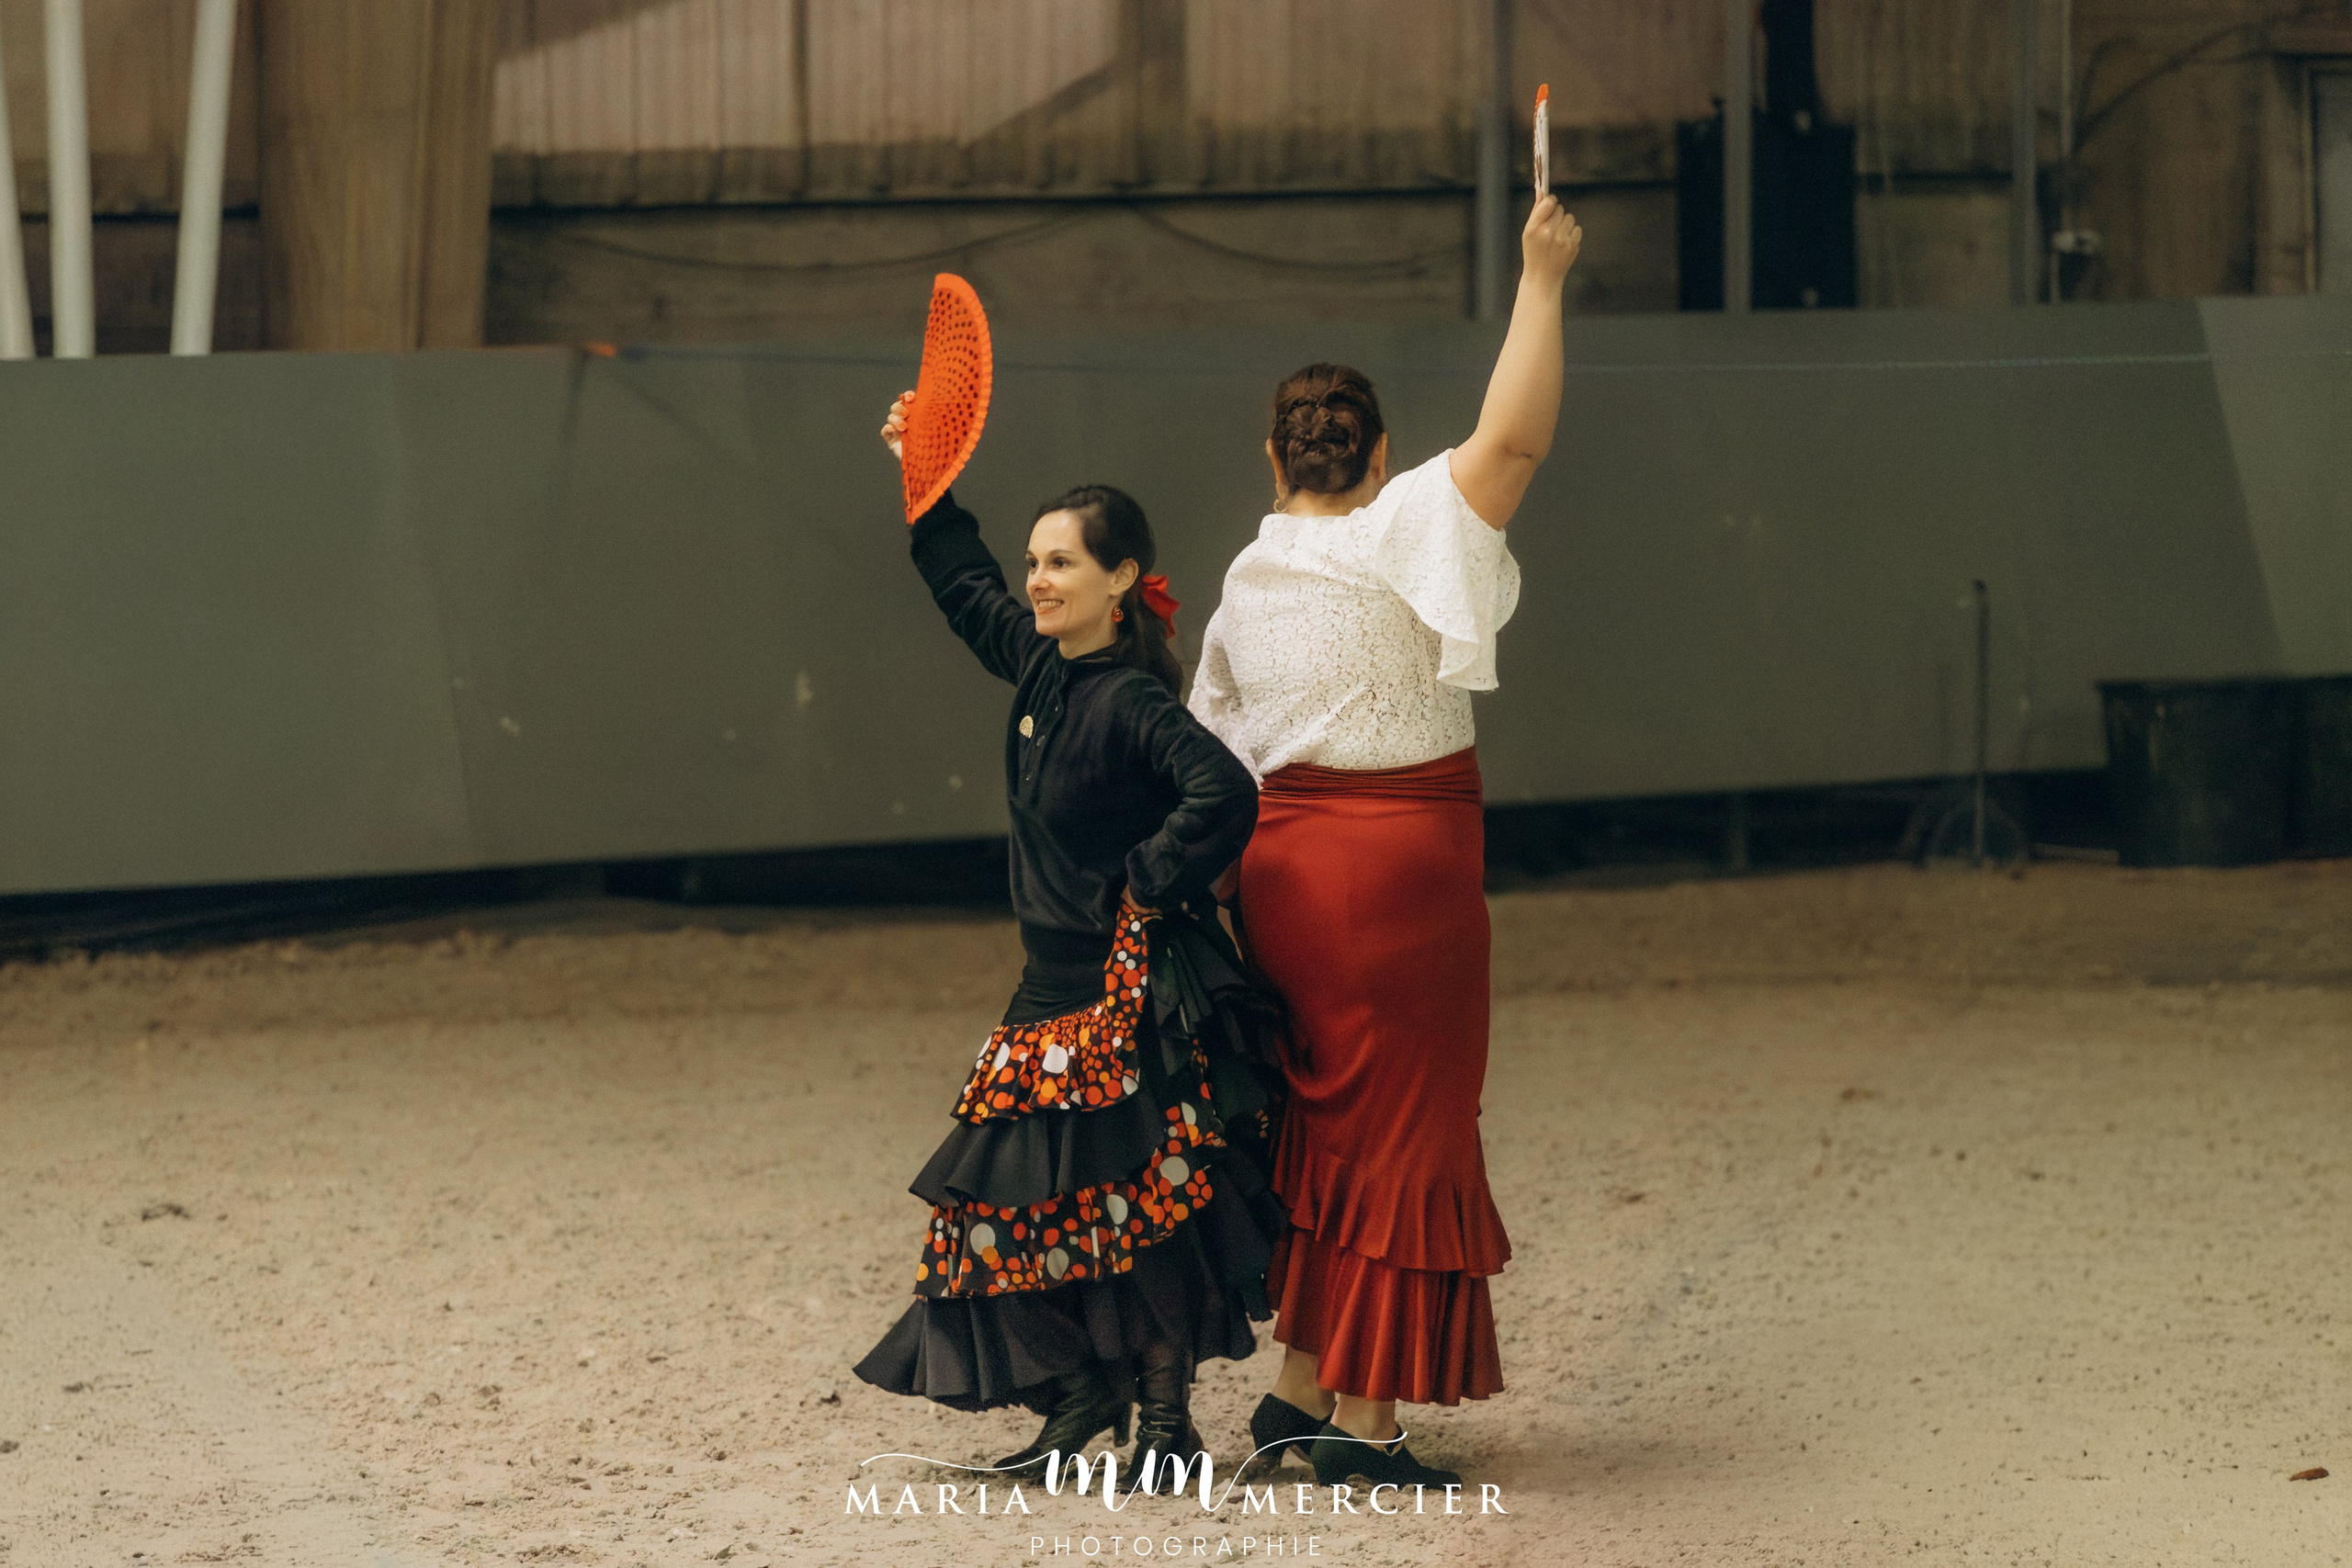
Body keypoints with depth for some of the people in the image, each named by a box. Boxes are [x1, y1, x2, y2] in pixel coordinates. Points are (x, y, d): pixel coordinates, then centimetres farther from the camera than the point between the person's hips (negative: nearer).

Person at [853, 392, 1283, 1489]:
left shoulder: (1130, 701, -18)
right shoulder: (1040, 668, 8)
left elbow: (1223, 792, -31)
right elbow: (969, 593, 28)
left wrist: (1152, 885, -21)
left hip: (1137, 995, -9)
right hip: (1059, 987, 9)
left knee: (1140, 1205, -5)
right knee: (1020, 1195, 8)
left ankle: (1166, 1413, 3)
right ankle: (1087, 1391, 20)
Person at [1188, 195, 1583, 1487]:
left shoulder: (1245, 583, 8)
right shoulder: (1395, 535, -11)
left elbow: (1213, 763, 11)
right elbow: (1513, 438, -21)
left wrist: (1238, 882, 18)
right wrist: (1542, 280, -16)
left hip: (1283, 860, 7)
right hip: (1402, 852, -7)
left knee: (1327, 1117, 17)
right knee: (1400, 1124, 0)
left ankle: (1303, 1388, 21)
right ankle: (1361, 1418, 2)